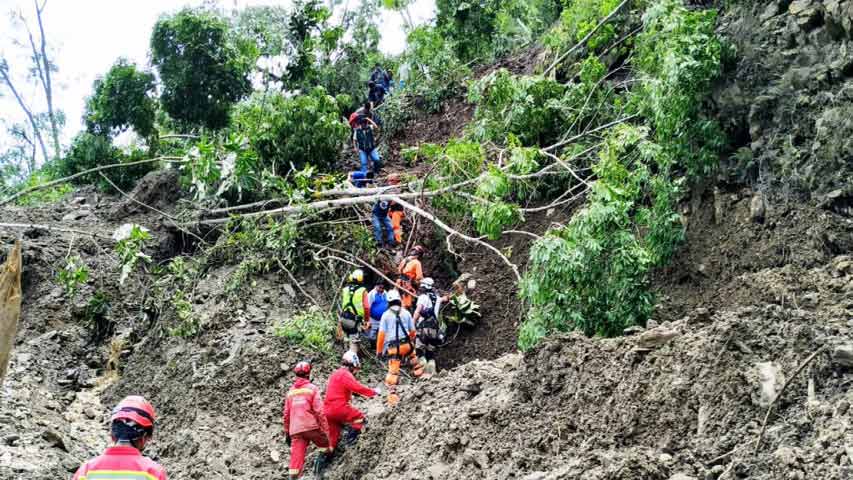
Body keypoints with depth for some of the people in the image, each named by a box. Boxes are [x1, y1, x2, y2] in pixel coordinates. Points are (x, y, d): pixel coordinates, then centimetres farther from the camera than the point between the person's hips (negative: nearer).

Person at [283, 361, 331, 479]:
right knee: (326, 448, 19)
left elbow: (286, 414, 17)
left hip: (295, 431, 4)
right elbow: (319, 412, -8)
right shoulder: (312, 388, 0)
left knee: (296, 460, -1)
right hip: (311, 427, -4)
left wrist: (287, 433, 25)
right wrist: (326, 431, -7)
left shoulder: (291, 391, 16)